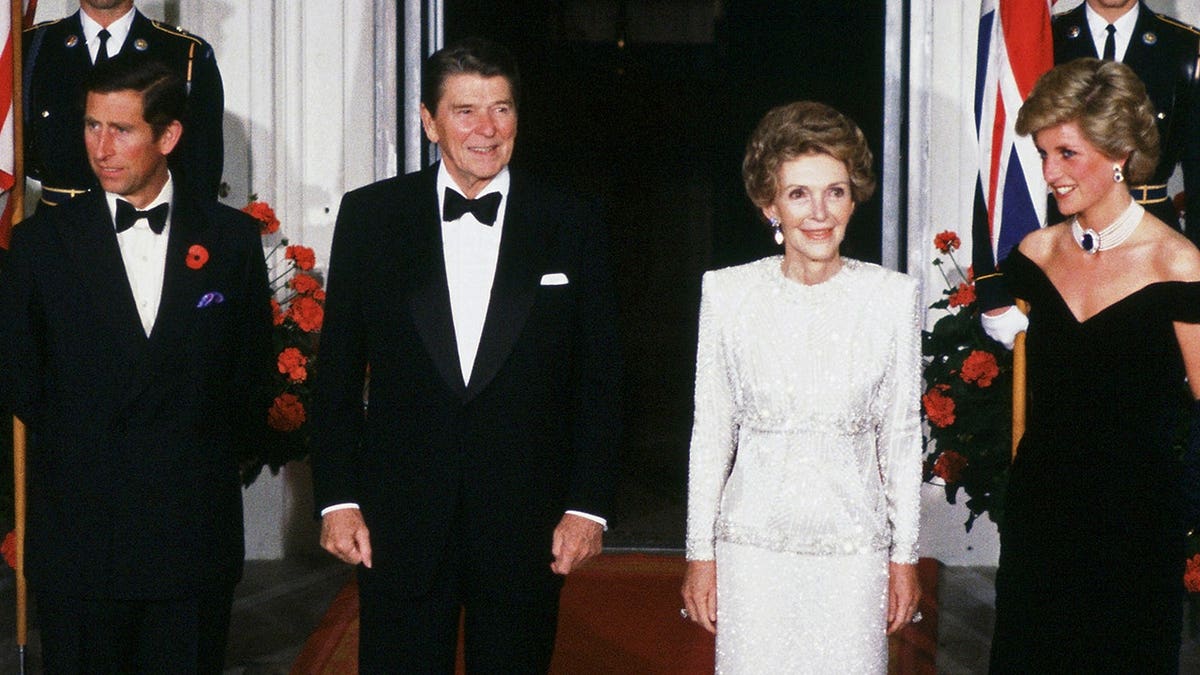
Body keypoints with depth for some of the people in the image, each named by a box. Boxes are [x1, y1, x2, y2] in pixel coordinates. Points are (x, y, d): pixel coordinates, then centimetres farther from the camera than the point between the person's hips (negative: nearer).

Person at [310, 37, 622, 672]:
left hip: (525, 525, 0)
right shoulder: (369, 216, 2)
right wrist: (337, 498, -1)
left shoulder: (572, 226, 2)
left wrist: (587, 505, -2)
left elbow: (598, 380, 4)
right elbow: (337, 370, 4)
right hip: (400, 524, 0)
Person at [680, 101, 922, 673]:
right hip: (753, 544, 0)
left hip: (854, 546, 0)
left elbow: (901, 438, 5)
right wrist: (700, 555, 3)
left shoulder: (892, 296, -2)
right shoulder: (728, 293, -3)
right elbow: (710, 434, 3)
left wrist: (905, 557, 6)